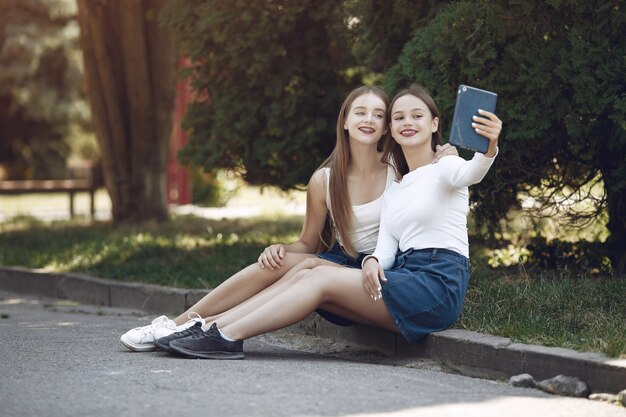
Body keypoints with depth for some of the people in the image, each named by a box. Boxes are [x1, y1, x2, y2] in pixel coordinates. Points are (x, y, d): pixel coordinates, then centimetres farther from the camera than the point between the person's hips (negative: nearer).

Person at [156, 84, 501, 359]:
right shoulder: (394, 189, 23)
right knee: (304, 276, -7)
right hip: (404, 278, 7)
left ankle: (227, 337, -18)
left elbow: (471, 173, -26)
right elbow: (386, 248, 10)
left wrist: (489, 148, -51)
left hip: (438, 285, -7)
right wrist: (373, 261, -16)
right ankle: (211, 327, -13)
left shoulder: (445, 167, 0)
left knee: (321, 278, -16)